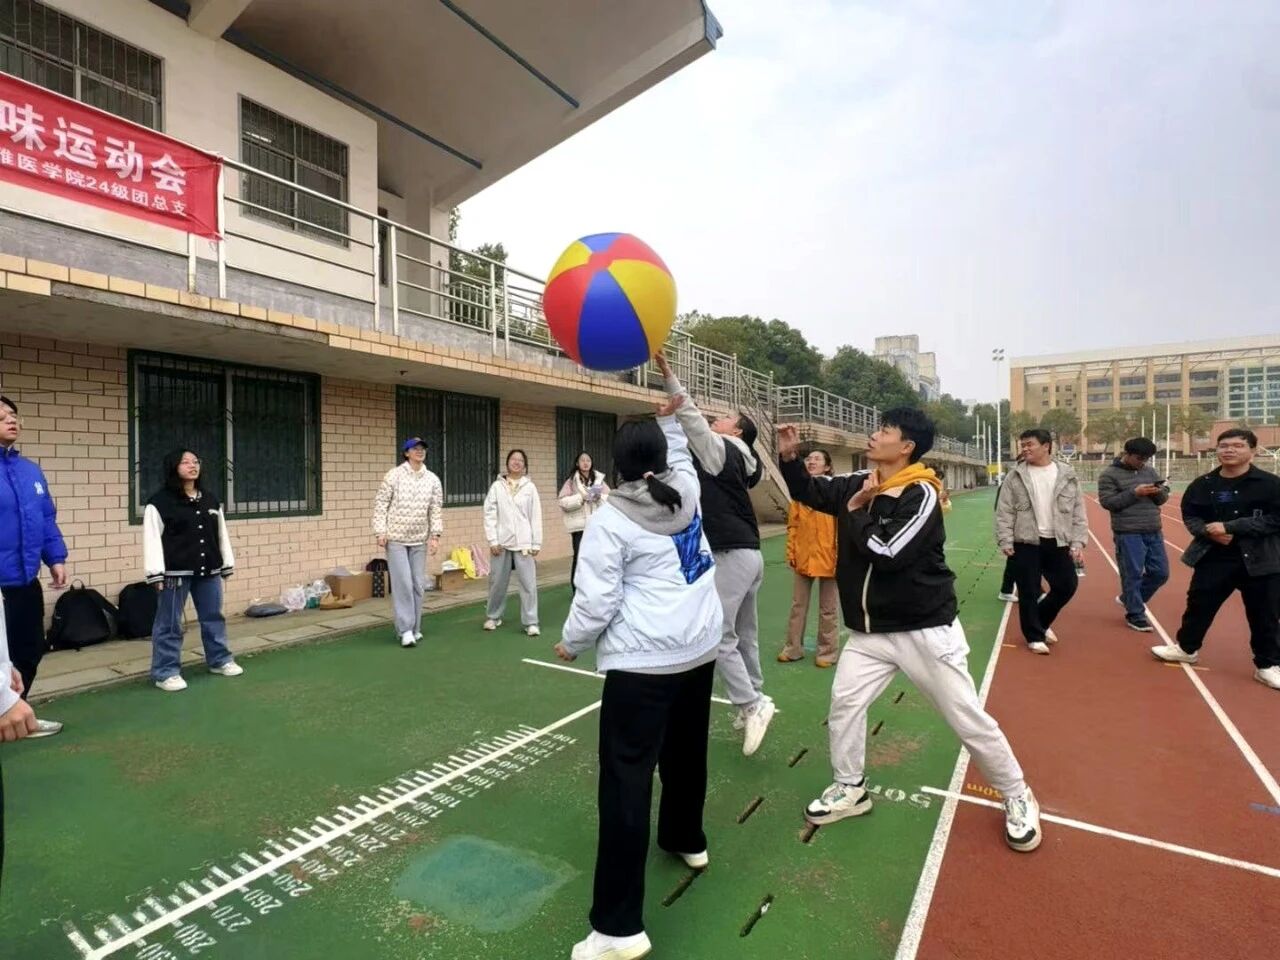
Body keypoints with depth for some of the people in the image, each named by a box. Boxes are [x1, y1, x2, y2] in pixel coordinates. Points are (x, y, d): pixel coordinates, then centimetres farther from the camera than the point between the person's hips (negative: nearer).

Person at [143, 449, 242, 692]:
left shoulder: (210, 499, 11)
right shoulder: (160, 501, -8)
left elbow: (221, 534, 15)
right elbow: (152, 538, -11)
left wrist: (227, 565, 14)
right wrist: (156, 574, -16)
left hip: (208, 570, 6)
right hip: (176, 572, -6)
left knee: (214, 617, 15)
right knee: (170, 623, 3)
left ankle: (220, 660, 29)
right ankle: (166, 672, 14)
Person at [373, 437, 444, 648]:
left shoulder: (433, 479, 3)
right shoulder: (394, 475, -7)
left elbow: (436, 510, 3)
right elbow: (380, 504, -6)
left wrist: (435, 535, -4)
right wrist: (380, 532, -12)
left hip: (419, 540, 4)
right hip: (396, 538, -4)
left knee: (418, 584, 7)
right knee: (403, 583, -7)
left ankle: (415, 628, 19)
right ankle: (406, 630, 0)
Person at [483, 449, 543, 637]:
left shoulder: (530, 487, 3)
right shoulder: (497, 486, 2)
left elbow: (536, 516, 2)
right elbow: (489, 514, 1)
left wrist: (536, 543, -2)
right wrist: (492, 540, -6)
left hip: (523, 543, -1)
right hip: (502, 542, 1)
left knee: (528, 583, -2)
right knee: (497, 582, 12)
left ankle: (531, 622, 6)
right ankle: (493, 616, 30)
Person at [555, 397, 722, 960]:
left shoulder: (610, 520, -12)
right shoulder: (686, 490, 3)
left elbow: (597, 601, -13)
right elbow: (680, 456, 30)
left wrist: (571, 644, 3)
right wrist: (670, 419, 31)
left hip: (643, 660, -7)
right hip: (700, 647, 8)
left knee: (626, 778, -3)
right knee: (687, 750, 27)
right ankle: (686, 839, 50)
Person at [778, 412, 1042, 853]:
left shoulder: (921, 495, -20)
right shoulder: (857, 484, 0)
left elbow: (887, 554, -29)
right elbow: (809, 491, 13)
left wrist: (856, 512, -16)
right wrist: (789, 457, -5)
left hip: (925, 630, -6)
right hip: (869, 632, 6)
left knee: (969, 720, 7)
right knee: (843, 704, 9)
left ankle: (1017, 799, 31)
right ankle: (850, 789, 30)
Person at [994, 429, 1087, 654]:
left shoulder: (1067, 476, 3)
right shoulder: (1015, 477, -1)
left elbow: (1078, 512, 5)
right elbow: (1004, 513, -2)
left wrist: (1077, 542, -2)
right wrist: (1006, 542, -9)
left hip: (1059, 543, 2)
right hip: (1026, 543, -2)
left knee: (1067, 586, 8)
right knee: (1029, 592, 2)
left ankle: (1041, 621, 32)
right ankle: (1034, 635, 18)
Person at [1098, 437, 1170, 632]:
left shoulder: (1149, 471, 13)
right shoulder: (1109, 475, -6)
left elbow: (1162, 499, 15)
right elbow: (1107, 502, -13)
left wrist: (1160, 492, -8)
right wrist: (1134, 493, -21)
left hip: (1154, 532, 7)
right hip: (1128, 535, -6)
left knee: (1160, 572, 11)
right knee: (1132, 575, 0)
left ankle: (1128, 599, 30)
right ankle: (1135, 615, 13)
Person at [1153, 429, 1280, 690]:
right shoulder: (1202, 484, 2)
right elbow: (1189, 515, 9)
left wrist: (1230, 527, -21)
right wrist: (1208, 531, -12)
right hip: (1213, 558, 3)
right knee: (1198, 604, 14)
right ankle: (1186, 647, 33)